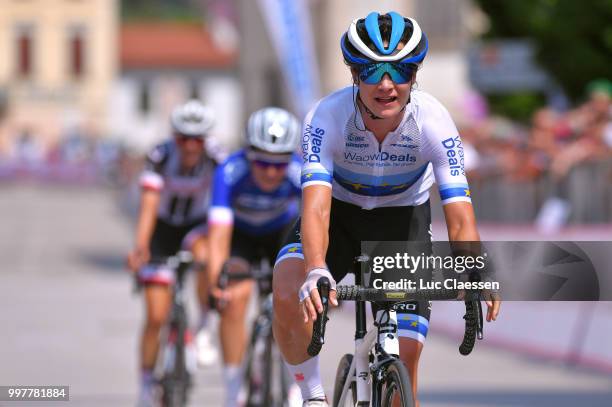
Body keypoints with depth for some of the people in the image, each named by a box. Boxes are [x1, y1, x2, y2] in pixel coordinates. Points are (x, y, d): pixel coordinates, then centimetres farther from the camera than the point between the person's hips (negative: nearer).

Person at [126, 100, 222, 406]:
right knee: (156, 317, -6)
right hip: (163, 229, 0)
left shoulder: (217, 159, -23)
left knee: (206, 255, -36)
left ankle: (204, 330, -17)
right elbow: (149, 206, -35)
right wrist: (140, 248, -50)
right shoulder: (160, 157, -26)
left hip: (196, 225, 1)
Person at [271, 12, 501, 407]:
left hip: (403, 218, 1)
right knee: (288, 297, -31)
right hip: (339, 213, -1)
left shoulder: (433, 121, -28)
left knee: (404, 359, -9)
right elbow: (316, 207, -41)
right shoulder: (327, 117, -30)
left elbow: (460, 215, -32)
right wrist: (316, 271, -61)